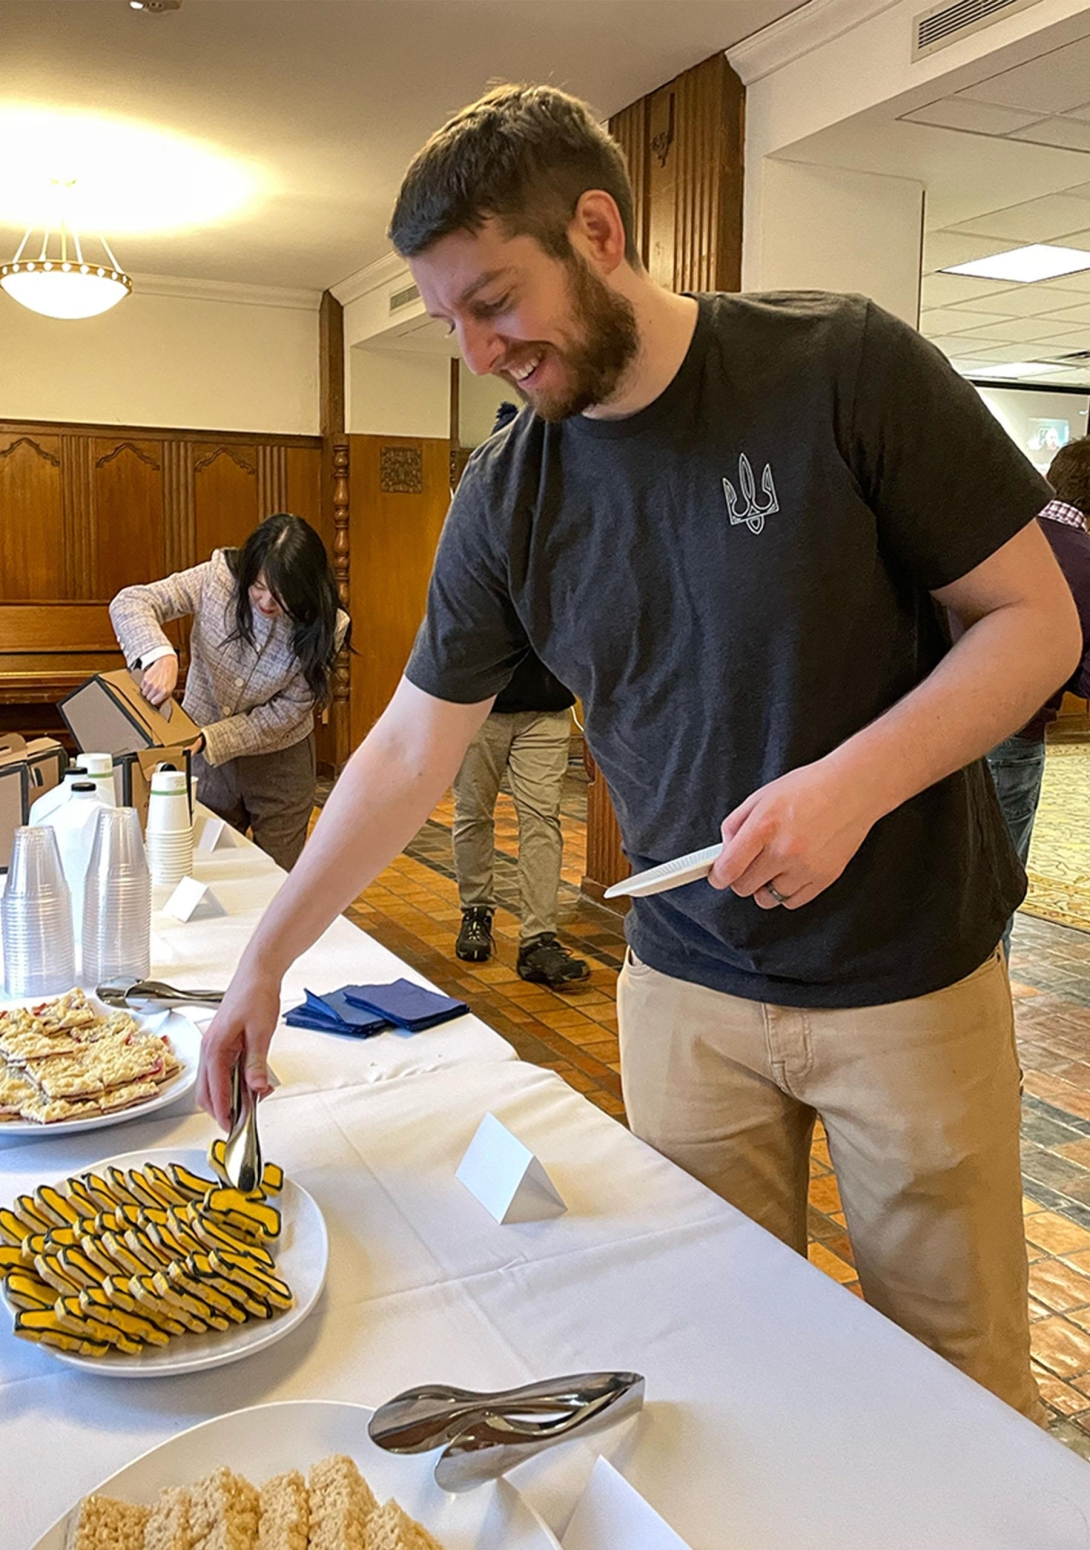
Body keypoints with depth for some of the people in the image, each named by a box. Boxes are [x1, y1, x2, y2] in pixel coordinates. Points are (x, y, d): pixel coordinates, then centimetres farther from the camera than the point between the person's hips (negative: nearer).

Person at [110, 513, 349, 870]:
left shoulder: (323, 629, -20)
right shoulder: (218, 578, -18)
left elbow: (284, 714, -17)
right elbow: (129, 603, -18)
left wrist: (206, 740, -26)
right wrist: (159, 655, -38)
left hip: (279, 764, -1)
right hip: (202, 756, 2)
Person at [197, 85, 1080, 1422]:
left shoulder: (841, 367, -12)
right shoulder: (504, 499, -2)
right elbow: (412, 746, 3)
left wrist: (853, 782, -24)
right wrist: (262, 961, 3)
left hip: (908, 973, -2)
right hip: (687, 984, 3)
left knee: (957, 1363, 13)